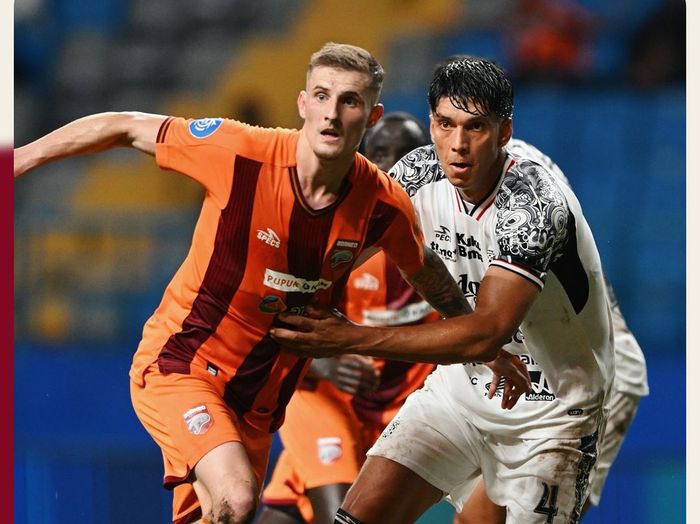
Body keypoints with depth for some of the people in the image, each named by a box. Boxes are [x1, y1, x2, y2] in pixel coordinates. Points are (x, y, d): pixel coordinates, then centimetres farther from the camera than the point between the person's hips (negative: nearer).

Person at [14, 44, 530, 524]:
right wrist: (22, 157, -5)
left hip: (259, 399, 5)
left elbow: (429, 275, 13)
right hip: (178, 365, -5)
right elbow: (126, 128, -7)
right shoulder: (240, 152, -21)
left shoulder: (384, 206, -10)